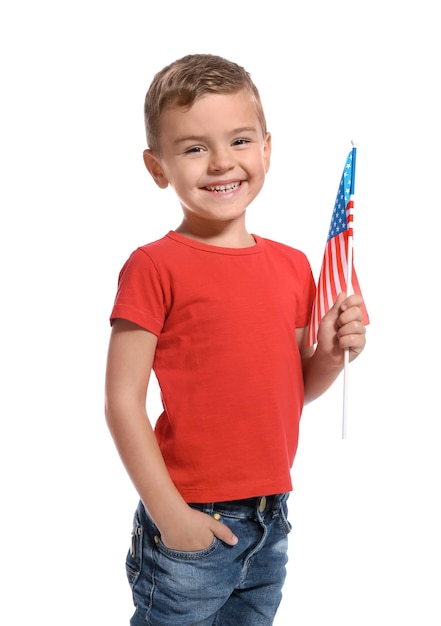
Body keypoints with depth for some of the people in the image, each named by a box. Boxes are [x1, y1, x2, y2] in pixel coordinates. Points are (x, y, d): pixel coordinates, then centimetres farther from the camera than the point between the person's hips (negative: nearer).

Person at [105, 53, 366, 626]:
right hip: (192, 525, -6)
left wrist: (331, 357, -5)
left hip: (271, 520, 6)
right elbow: (122, 401, -13)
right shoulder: (155, 266, -12)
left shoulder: (292, 266, 5)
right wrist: (168, 512, -15)